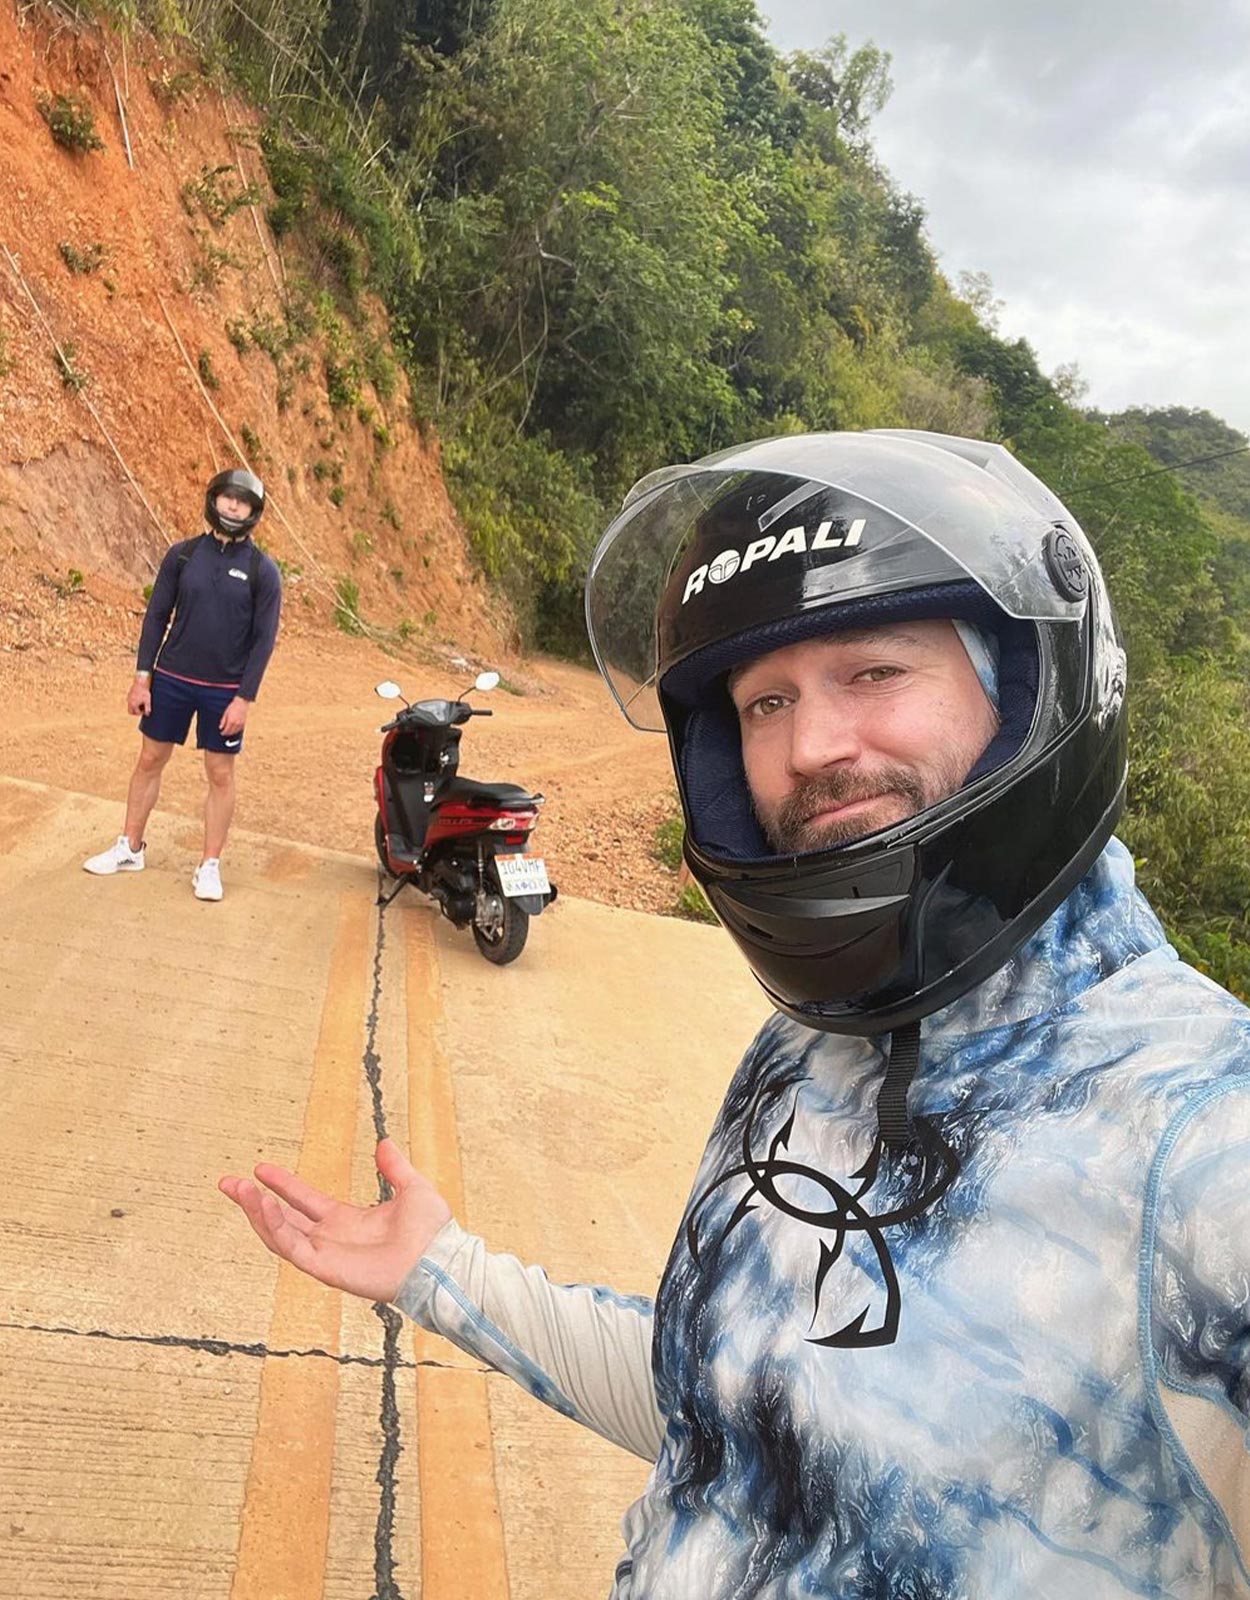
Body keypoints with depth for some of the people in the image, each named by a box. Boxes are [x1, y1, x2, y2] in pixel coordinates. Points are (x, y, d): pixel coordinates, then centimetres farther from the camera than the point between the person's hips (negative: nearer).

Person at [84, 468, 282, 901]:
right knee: (149, 761, 11)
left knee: (220, 775, 5)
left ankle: (210, 866, 17)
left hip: (225, 691, -2)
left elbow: (264, 638, -7)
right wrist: (141, 678, 0)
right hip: (170, 679, 3)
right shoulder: (182, 554, 1)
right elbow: (157, 616, 5)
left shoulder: (262, 570, -6)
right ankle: (130, 848, 27)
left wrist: (244, 699, -12)